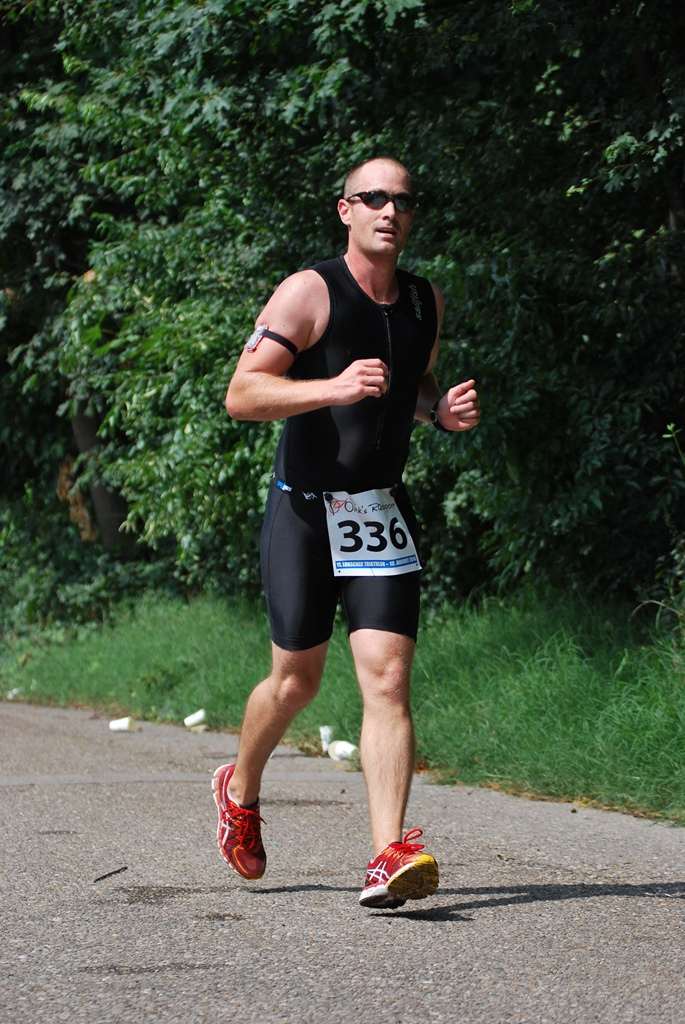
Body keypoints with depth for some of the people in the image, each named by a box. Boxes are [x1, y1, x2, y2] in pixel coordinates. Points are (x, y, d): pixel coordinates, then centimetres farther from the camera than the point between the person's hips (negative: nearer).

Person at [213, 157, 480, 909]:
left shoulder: (427, 303, 8)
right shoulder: (309, 293, -11)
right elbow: (241, 395, -18)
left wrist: (441, 411, 3)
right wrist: (333, 387, -32)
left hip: (381, 513, 4)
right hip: (304, 509, -4)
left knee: (388, 682, -11)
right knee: (296, 681, 8)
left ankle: (388, 859, -19)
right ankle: (240, 791, 38)